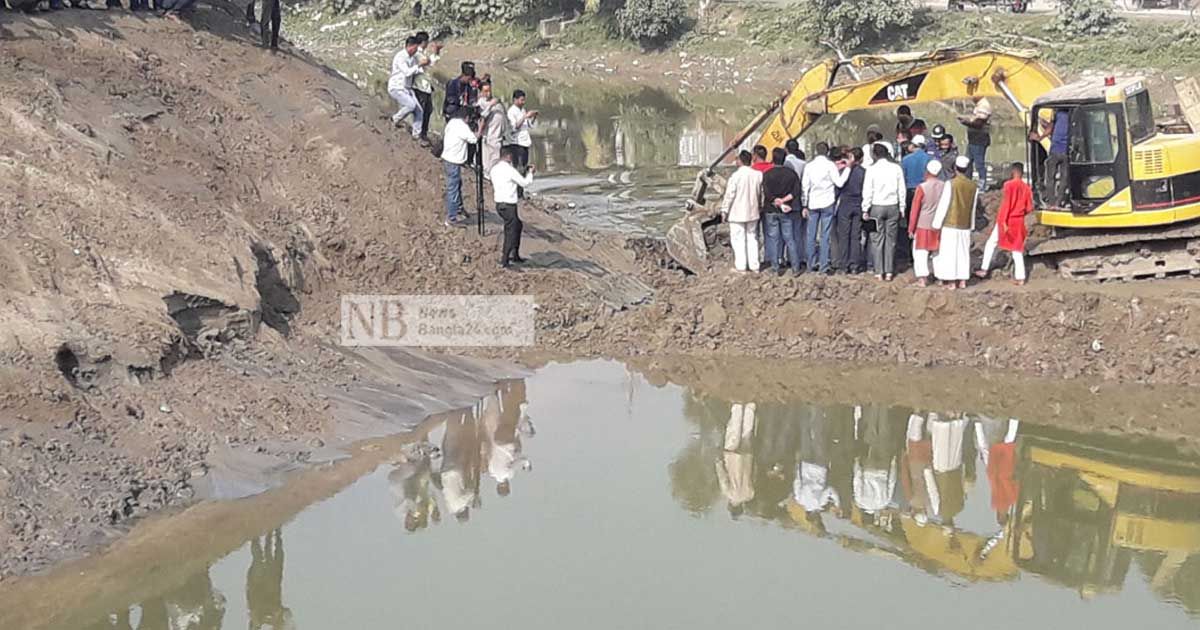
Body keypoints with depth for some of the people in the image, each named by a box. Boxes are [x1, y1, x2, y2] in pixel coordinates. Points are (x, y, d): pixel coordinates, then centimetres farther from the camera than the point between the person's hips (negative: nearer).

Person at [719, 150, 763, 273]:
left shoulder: (736, 176, -17)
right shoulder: (758, 175, -1)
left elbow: (729, 195, -13)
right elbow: (761, 193, 9)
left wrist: (724, 210, -3)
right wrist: (761, 205, 23)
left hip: (737, 213, -5)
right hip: (753, 212, 5)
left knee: (738, 239, 3)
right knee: (752, 238, 14)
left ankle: (740, 266, 3)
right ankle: (754, 265, 16)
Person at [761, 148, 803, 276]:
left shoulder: (767, 175, -10)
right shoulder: (791, 173, -2)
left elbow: (767, 195, -15)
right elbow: (796, 192, -6)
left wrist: (778, 203, -9)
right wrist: (783, 200, -9)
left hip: (771, 211, -2)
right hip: (787, 212, 2)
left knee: (773, 238, 6)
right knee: (789, 239, 8)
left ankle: (776, 268, 6)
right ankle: (795, 268, 7)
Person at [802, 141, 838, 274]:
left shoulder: (809, 166, 5)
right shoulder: (830, 165, -6)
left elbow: (805, 186, 7)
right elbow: (839, 182, -11)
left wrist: (805, 206, 12)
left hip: (812, 204, 3)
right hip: (827, 203, -3)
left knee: (811, 235, 9)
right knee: (825, 236, -1)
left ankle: (812, 264, 11)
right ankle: (823, 266, -3)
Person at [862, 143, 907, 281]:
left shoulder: (872, 169, -8)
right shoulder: (896, 168, -1)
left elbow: (867, 191, -6)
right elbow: (901, 190, 3)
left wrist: (865, 209, 2)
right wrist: (901, 208, 11)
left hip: (876, 207, -2)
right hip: (893, 207, 2)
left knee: (877, 239, 4)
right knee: (891, 239, 7)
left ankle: (879, 272, 3)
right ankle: (889, 272, 6)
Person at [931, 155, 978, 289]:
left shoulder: (951, 184, -13)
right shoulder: (973, 186, 2)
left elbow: (944, 204, -11)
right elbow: (973, 208, 11)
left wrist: (937, 224, -5)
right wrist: (971, 225, 20)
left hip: (950, 224, -5)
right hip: (965, 225, 5)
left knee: (949, 252, 1)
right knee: (963, 252, 12)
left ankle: (952, 282, 0)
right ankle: (962, 281, 14)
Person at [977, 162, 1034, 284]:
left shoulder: (1009, 185, -12)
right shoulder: (1026, 188, 2)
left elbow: (1005, 204, -17)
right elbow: (1029, 208, 4)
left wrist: (1003, 221, -18)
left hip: (1006, 220, -4)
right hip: (1019, 222, 4)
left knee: (991, 243, 13)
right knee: (1017, 249, 8)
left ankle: (984, 269, 12)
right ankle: (1020, 277, 3)